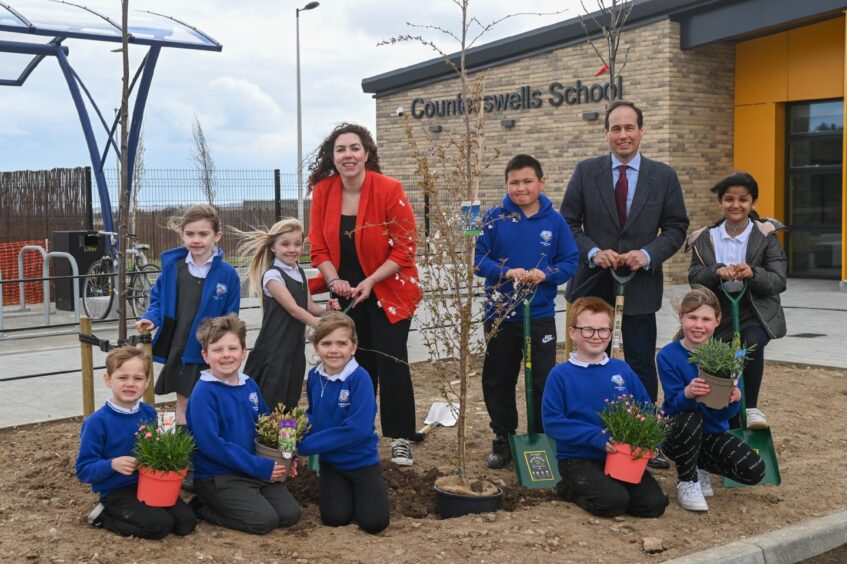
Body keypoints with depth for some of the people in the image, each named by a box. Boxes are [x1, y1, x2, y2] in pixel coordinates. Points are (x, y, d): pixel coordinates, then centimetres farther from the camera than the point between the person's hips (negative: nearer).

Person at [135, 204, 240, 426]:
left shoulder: (227, 274, -9)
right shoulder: (172, 266, -1)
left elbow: (230, 318, -4)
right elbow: (158, 298, 11)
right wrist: (151, 318, -7)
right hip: (177, 351, 3)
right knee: (183, 404, 14)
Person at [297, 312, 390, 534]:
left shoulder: (360, 378, -23)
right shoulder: (315, 376, -4)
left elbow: (359, 428, -29)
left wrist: (307, 445, -26)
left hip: (361, 460, -4)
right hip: (330, 461, 4)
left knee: (374, 522, -11)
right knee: (335, 518, -8)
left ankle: (361, 488, 21)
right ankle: (345, 490, 24)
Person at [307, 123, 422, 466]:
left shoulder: (389, 190, -17)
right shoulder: (323, 191, -5)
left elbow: (405, 248, -15)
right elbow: (319, 247, 1)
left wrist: (369, 282, -21)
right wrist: (333, 280, -16)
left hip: (388, 291, -4)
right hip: (347, 293, 4)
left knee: (391, 363, -6)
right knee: (358, 364, 12)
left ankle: (401, 440, 4)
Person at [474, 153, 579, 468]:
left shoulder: (554, 221, -3)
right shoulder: (494, 218, -5)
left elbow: (570, 262, -1)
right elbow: (478, 259, -6)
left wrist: (545, 274, -18)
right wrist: (507, 272, -21)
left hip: (541, 315, 0)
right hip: (501, 314, 0)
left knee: (543, 381, 7)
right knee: (498, 381, 11)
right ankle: (503, 440, 26)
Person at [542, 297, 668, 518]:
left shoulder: (621, 369, 7)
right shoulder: (561, 374, -4)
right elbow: (552, 422, -10)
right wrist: (596, 437, -19)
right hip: (578, 458, -4)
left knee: (654, 504, -14)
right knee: (612, 502, -27)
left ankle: (610, 484, 13)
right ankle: (570, 489, 4)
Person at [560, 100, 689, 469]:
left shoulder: (664, 176, 2)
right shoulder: (586, 172, 1)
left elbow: (676, 227, 3)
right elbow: (568, 223, 2)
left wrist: (648, 254, -14)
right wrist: (593, 252, -15)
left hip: (640, 284, 0)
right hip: (594, 284, 1)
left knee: (642, 365, 4)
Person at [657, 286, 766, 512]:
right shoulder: (668, 355, -15)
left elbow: (726, 414, -12)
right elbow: (675, 404, -21)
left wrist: (734, 398, -35)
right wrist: (687, 394, -44)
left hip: (712, 432, 3)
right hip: (676, 432, -3)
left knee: (754, 471, -17)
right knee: (690, 418, -37)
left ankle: (699, 465, 13)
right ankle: (687, 482, -11)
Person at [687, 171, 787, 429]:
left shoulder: (765, 236, -1)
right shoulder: (706, 238, 4)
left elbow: (779, 282, -7)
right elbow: (694, 277, -4)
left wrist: (753, 274, -27)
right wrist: (717, 272, -25)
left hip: (756, 315, -2)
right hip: (719, 316, 3)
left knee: (752, 342, -36)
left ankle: (751, 407, -18)